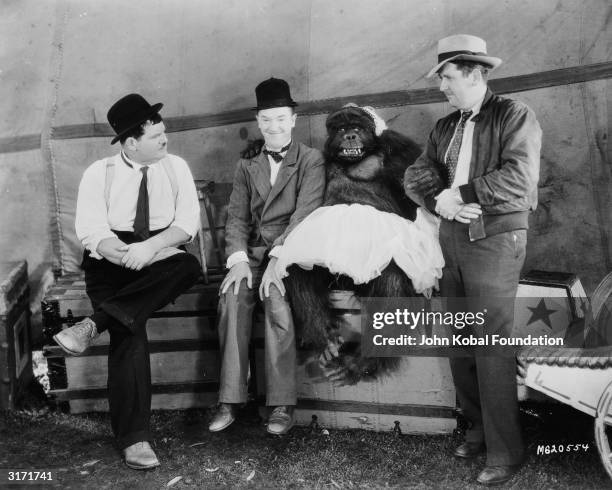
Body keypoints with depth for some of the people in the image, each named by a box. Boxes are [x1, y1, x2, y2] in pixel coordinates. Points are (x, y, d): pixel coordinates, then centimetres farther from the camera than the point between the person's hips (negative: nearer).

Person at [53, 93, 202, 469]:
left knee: (189, 265, -34)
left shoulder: (176, 167, 7)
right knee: (129, 333, -27)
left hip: (160, 258, 2)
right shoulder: (99, 173, 3)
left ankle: (95, 324, -33)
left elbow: (188, 221, -3)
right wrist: (129, 254, -26)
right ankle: (134, 438, -22)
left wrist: (150, 247, -22)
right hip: (112, 261, -2)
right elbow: (91, 230, -7)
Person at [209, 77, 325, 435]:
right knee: (233, 296, -26)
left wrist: (278, 259, -22)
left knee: (275, 294, -33)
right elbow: (236, 217, 10)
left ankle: (283, 404, -25)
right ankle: (230, 401, -21)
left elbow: (305, 213, -9)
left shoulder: (311, 160, 4)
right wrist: (238, 259, -10)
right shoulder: (247, 166, 18)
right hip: (253, 251, 4)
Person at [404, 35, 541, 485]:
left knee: (492, 346, -5)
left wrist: (458, 194, -13)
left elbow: (518, 178, -17)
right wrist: (439, 200, -13)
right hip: (452, 238, 6)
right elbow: (416, 175, 7)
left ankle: (505, 451, 6)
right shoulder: (446, 126, 16)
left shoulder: (515, 117, -3)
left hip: (496, 238, -6)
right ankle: (478, 429, 23)